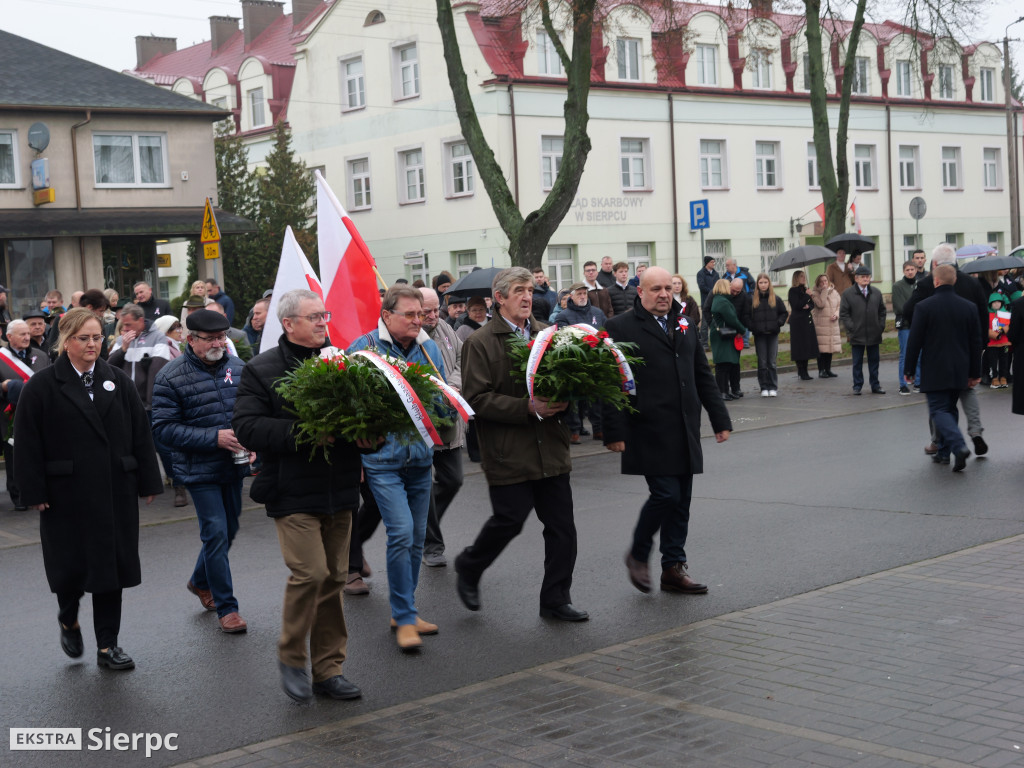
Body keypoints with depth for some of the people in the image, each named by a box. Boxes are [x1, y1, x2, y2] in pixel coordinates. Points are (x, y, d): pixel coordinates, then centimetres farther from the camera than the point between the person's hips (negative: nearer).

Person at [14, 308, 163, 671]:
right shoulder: (42, 387, -2)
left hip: (116, 492, 3)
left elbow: (141, 434, 8)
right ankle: (68, 619, 33)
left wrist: (148, 481, 5)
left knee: (111, 564, 5)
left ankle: (107, 645, 15)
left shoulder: (118, 381, 8)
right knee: (71, 565, 2)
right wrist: (35, 492, -9)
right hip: (67, 495, -3)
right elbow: (28, 444, -4)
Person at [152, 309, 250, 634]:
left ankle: (200, 581, 43)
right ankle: (226, 607, 5)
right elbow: (163, 428, -15)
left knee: (229, 529, 17)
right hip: (200, 470, -6)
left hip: (233, 466, 6)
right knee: (216, 532, -6)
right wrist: (215, 438, -22)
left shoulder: (237, 367, 3)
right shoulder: (171, 377, -12)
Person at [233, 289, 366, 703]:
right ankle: (291, 656, 10)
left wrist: (367, 435, -3)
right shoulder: (262, 370, -4)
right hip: (294, 493, -5)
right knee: (310, 572, -13)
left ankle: (328, 668, 20)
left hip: (338, 491, 5)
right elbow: (246, 427, -13)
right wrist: (302, 433, -22)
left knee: (334, 577, 9)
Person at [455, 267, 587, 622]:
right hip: (508, 453, -5)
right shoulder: (480, 343, -5)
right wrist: (528, 408, -19)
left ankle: (556, 599, 18)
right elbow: (477, 399, -12)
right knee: (509, 520, -2)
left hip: (551, 449, 5)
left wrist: (562, 400, -4)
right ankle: (468, 568, 27)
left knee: (561, 526, 5)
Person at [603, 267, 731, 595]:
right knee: (665, 494, -11)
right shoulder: (620, 328, -4)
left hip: (685, 431, 6)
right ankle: (637, 555, 12)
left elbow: (703, 376, 19)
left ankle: (674, 568, 18)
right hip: (649, 431, -6)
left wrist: (720, 419, 15)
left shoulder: (686, 324, 16)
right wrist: (614, 431, -13)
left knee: (681, 501, 8)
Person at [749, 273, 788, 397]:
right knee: (762, 362, 2)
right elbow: (747, 316, 8)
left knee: (772, 362, 1)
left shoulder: (776, 299, 5)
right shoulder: (752, 300, 3)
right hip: (759, 335, 0)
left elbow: (784, 313, 12)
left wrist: (778, 323, -4)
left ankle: (773, 388, 6)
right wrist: (752, 326, -6)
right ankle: (764, 388, 7)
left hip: (773, 334, 0)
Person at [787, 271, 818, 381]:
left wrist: (808, 306, -9)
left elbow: (812, 304, 13)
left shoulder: (805, 290, 15)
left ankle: (804, 371, 13)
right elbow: (796, 305, -15)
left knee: (807, 347, 7)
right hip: (798, 321, -7)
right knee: (800, 347, -7)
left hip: (807, 321, 7)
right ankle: (802, 373, -3)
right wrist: (807, 296, -14)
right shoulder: (793, 291, -7)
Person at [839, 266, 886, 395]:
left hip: (874, 334, 3)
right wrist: (851, 328, -10)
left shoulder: (876, 292, 8)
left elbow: (882, 311, 15)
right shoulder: (848, 294, -3)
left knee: (874, 361, 10)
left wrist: (881, 326, 4)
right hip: (857, 335, -3)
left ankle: (875, 385, 18)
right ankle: (857, 386, 12)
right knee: (857, 362, 4)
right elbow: (843, 314, -2)